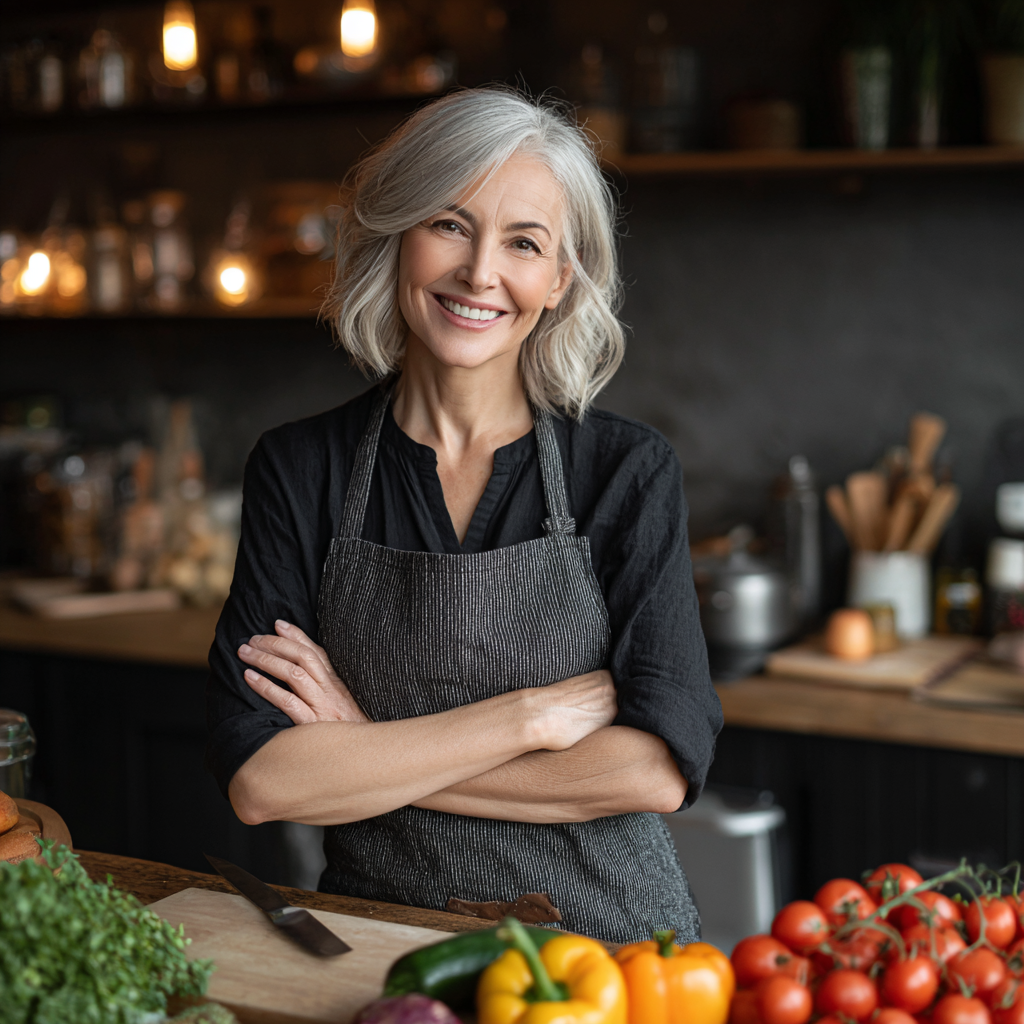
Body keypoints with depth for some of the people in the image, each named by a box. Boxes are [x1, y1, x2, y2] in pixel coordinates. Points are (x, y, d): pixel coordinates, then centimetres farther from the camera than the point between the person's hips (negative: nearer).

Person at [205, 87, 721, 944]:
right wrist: (534, 714, -12)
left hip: (605, 944, -1)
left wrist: (368, 750, -10)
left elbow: (660, 768, -11)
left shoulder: (628, 470, -1)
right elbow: (258, 778, -8)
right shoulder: (300, 470, 1)